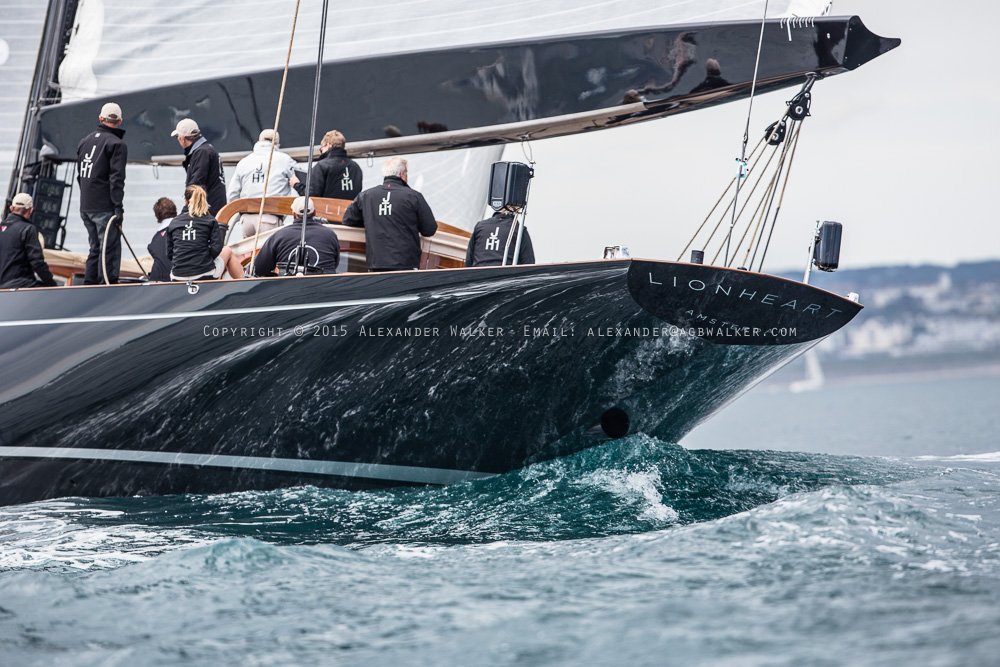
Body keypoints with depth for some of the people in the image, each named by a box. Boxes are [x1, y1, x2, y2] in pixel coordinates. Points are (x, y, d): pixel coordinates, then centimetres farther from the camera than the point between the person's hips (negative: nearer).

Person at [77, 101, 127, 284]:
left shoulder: (85, 141, 14)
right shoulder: (117, 144, -8)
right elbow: (116, 178, -15)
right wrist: (118, 207, -16)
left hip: (86, 206, 7)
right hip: (105, 207, -7)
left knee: (96, 248, 16)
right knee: (110, 249, -4)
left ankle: (88, 287, 15)